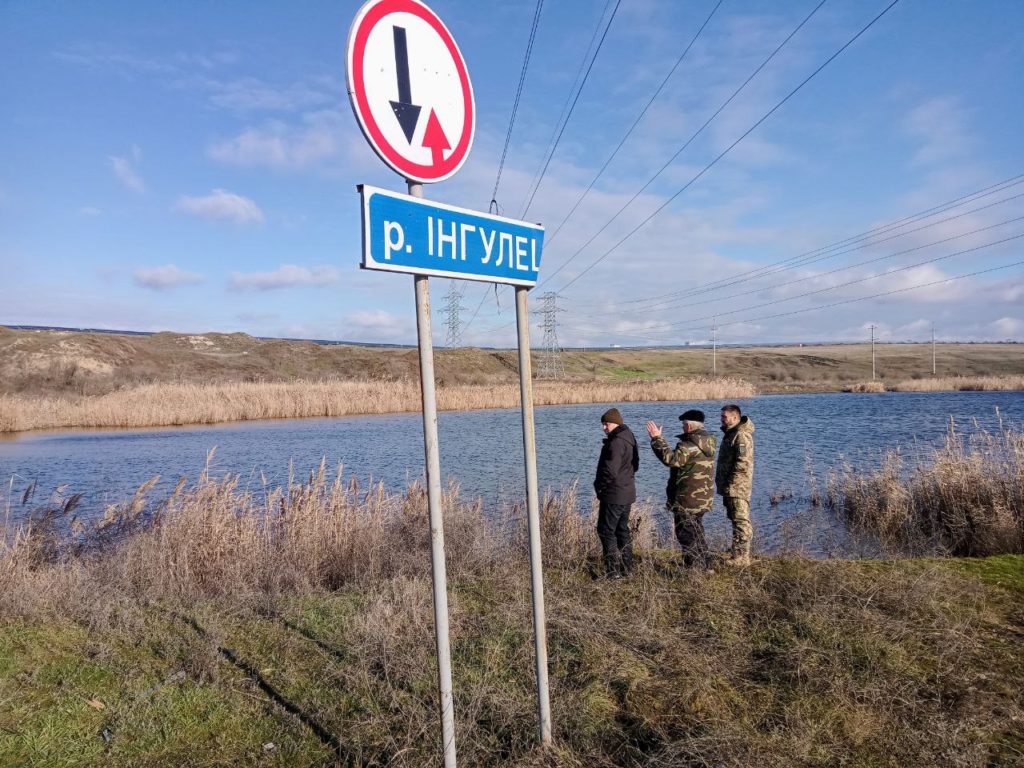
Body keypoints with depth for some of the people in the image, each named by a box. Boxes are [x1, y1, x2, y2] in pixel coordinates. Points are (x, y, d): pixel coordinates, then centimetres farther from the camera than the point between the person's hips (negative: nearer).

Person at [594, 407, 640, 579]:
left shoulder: (616, 442, -21)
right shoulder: (629, 438, 11)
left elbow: (610, 470, -25)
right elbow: (635, 465, 20)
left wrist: (599, 486, -10)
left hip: (613, 494, -10)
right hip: (627, 493, 10)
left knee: (606, 531, -3)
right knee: (622, 529, 17)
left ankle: (613, 571, -4)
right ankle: (626, 568, 22)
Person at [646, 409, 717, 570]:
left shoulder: (690, 445, -22)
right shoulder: (707, 443, 10)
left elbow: (671, 459, -32)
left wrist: (656, 438, -27)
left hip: (687, 499, -10)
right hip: (703, 498, 10)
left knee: (687, 535, -2)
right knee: (697, 533, 21)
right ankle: (702, 566, 29)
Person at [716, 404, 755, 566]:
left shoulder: (742, 436, -17)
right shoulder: (730, 434, 17)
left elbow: (743, 463, -23)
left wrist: (732, 483, -19)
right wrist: (724, 484, 21)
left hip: (737, 487, -11)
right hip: (730, 487, 11)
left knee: (741, 521, -6)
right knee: (735, 519, 16)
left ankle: (742, 557, -3)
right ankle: (737, 551, 26)